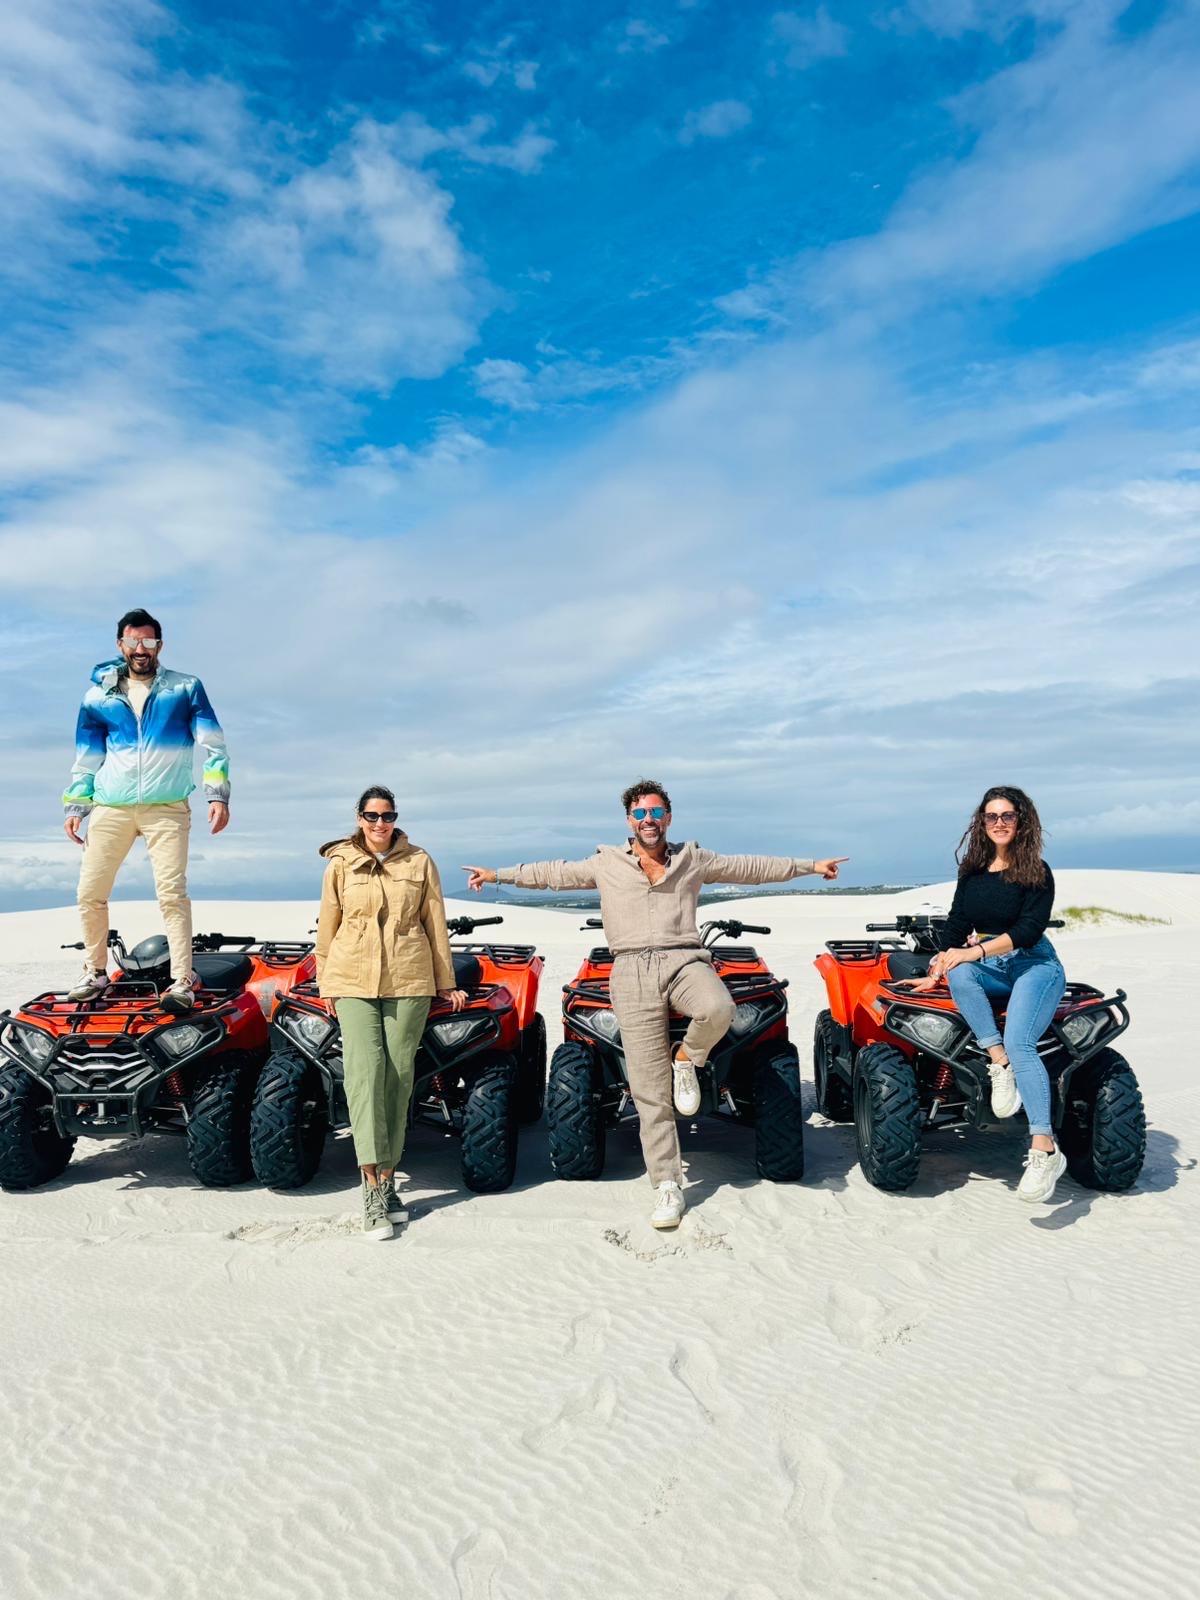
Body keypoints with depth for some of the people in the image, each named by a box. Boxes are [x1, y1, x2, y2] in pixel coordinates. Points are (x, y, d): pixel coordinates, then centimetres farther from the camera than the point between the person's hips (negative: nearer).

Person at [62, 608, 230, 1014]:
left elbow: (213, 745, 2)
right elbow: (86, 757, 16)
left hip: (166, 808, -3)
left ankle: (182, 982, -11)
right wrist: (75, 807, 10)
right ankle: (95, 973, 20)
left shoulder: (186, 688, 4)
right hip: (110, 807, 3)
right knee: (90, 893, 3)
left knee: (172, 893, -13)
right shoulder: (99, 695, 10)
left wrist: (217, 795, -8)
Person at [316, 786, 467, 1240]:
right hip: (353, 981, 0)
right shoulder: (340, 864, 7)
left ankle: (386, 1178, 14)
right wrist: (325, 984, 13)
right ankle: (373, 1184, -12)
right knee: (365, 1069, -13)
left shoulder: (419, 862, 6)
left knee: (399, 1075, 2)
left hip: (409, 980, 1)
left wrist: (446, 982, 12)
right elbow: (327, 928, 12)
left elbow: (436, 926, 10)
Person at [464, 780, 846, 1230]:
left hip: (684, 960, 0)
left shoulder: (694, 860, 15)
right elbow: (552, 873, 22)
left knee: (717, 1009, -37)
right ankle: (668, 1187, 8)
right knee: (650, 1091, -3)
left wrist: (810, 865, 19)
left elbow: (752, 867, 19)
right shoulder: (605, 864, 14)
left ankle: (686, 1060, -3)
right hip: (633, 971, 0)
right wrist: (498, 874, 23)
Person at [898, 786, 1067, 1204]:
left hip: (1034, 965, -4)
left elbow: (1029, 930, -15)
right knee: (958, 974, -32)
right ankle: (999, 1063, -27)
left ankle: (1045, 1150, -26)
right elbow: (957, 924, 11)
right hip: (990, 969, 4)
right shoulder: (973, 870, 10)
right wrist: (936, 972, 2)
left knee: (1019, 1043, -27)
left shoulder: (1036, 872, -5)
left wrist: (975, 951, -23)